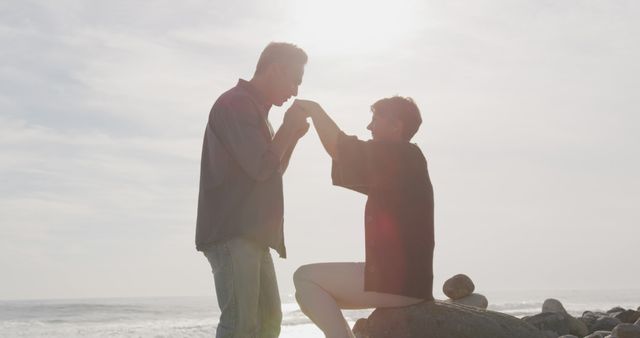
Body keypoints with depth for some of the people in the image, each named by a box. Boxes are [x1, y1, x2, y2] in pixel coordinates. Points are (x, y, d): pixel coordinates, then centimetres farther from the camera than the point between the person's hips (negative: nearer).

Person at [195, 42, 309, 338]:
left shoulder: (255, 109, 22)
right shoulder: (235, 104, -9)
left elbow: (273, 173, 27)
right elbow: (261, 167, -17)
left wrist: (293, 134, 14)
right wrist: (288, 128, -3)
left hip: (252, 233, 10)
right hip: (231, 233, -10)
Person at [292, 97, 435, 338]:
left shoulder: (401, 156, -11)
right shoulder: (396, 162, 19)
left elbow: (341, 148, -18)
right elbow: (345, 154, 23)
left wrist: (314, 109, -4)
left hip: (398, 281, -10)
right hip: (401, 276, 10)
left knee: (305, 278, -6)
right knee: (314, 294, 14)